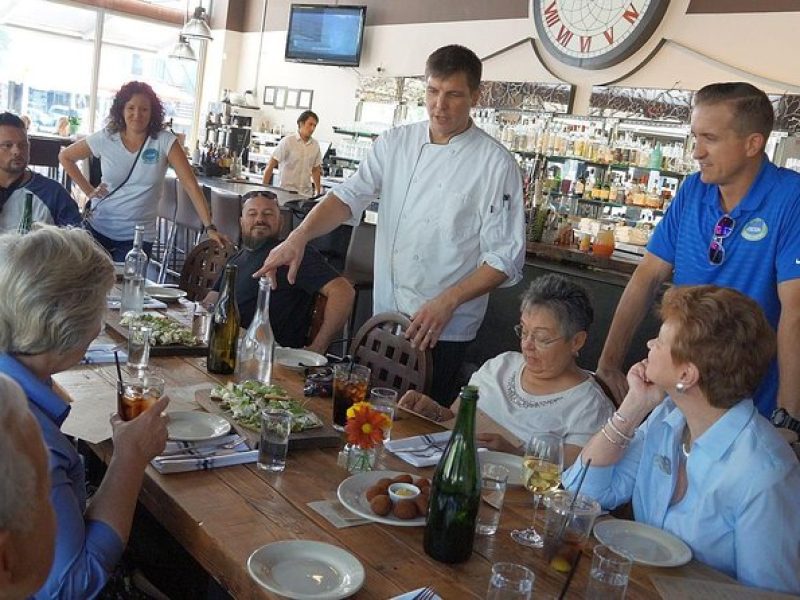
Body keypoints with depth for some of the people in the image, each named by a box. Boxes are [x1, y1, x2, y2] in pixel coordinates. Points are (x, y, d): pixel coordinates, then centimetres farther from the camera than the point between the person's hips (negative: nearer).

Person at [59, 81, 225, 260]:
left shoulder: (165, 141, -10)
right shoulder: (105, 139, -5)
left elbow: (191, 185, -16)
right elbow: (65, 156, 11)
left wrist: (210, 227, -24)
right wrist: (88, 190, 1)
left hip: (138, 236, -2)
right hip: (98, 228, 2)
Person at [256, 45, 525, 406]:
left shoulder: (495, 164, -8)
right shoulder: (395, 144, 5)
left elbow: (505, 257, -9)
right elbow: (349, 197, -4)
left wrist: (447, 302, -20)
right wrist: (299, 236, -22)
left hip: (444, 330, -4)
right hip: (385, 315, 4)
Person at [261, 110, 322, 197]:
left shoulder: (315, 145, 7)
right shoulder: (287, 141, -6)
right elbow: (270, 166, -7)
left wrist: (318, 193, 13)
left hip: (307, 193, 4)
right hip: (287, 191, -4)